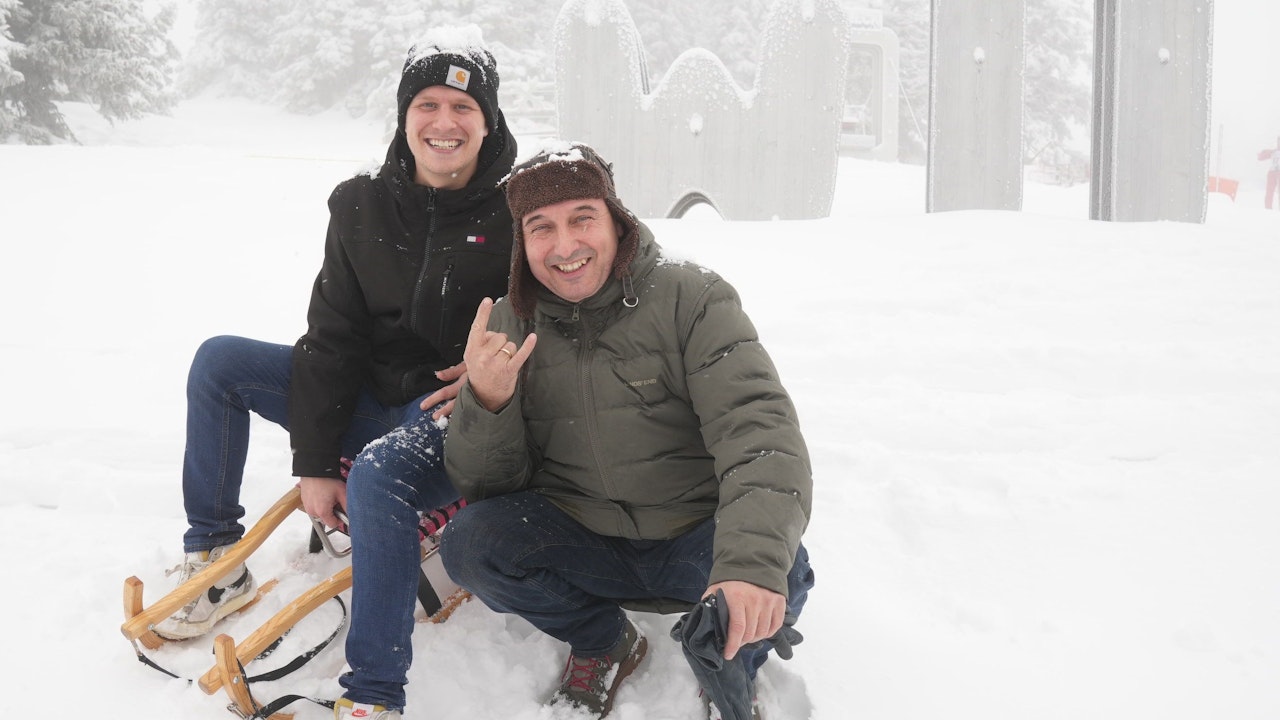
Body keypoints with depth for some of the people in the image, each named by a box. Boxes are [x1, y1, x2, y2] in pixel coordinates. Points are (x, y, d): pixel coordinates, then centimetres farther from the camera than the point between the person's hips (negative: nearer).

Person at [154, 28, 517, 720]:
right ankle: (216, 562, 7)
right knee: (217, 361, -3)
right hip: (369, 399, 6)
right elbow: (331, 339, -1)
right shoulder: (362, 207, 0)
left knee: (377, 474, -37)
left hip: (459, 418, -6)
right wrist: (313, 462, -6)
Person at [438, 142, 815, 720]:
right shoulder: (509, 325, 0)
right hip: (585, 546, 3)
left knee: (778, 575, -33)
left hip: (694, 542, -3)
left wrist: (753, 561, -42)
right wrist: (487, 403, -24)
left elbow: (757, 426, -23)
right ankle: (603, 644, 7)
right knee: (468, 544, -22)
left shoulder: (692, 299, -10)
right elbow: (486, 487, 0)